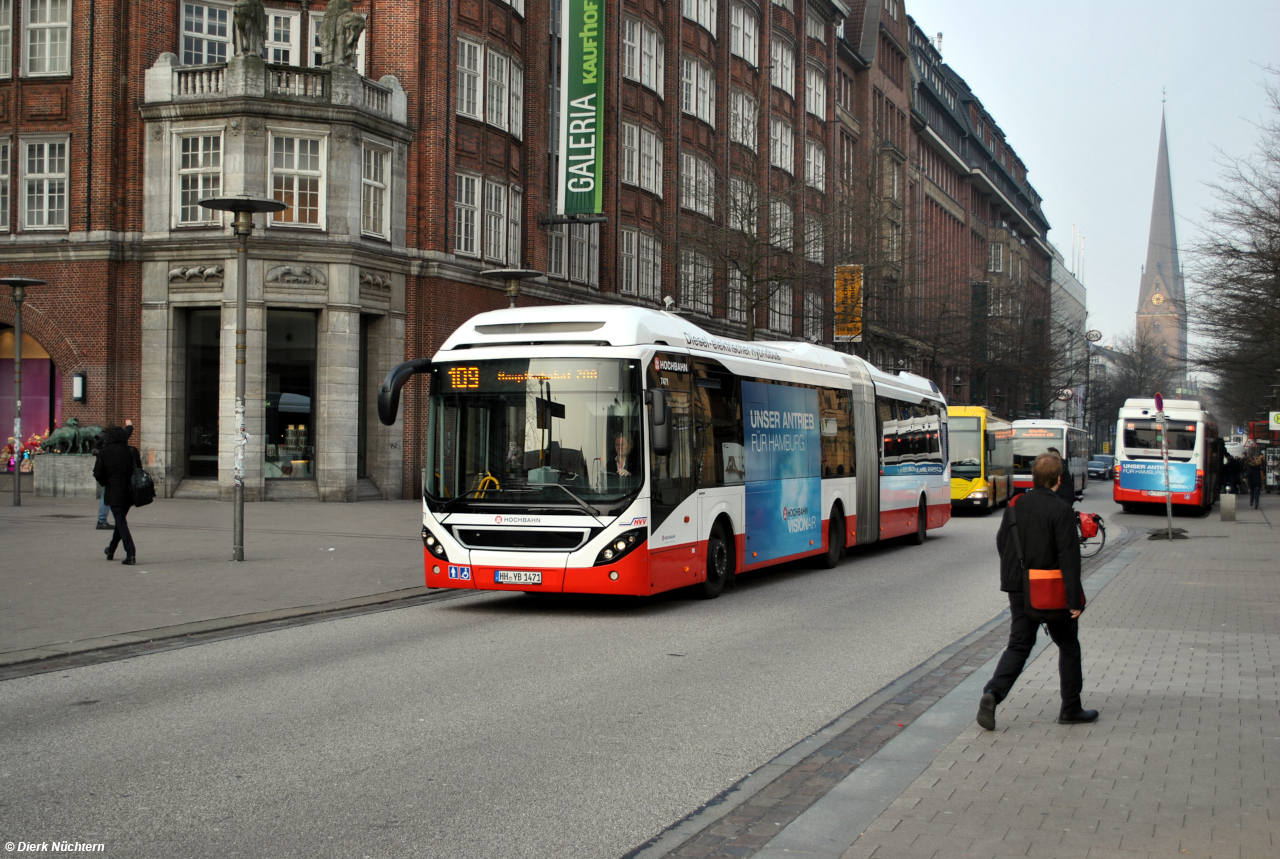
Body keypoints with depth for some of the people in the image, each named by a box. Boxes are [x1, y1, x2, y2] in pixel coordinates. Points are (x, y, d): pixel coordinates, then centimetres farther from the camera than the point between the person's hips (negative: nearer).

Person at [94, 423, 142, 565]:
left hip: (114, 493, -4)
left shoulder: (104, 453, -7)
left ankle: (131, 554, -17)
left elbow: (98, 474, -8)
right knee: (121, 520, 20)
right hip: (129, 492, 4)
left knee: (121, 522, -4)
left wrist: (106, 484, 10)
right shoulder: (132, 451, 1)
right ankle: (111, 551, 35)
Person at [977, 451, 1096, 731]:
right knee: (1068, 646, 12)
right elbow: (1069, 558, -18)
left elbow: (1001, 543, 12)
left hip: (1019, 590, 5)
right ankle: (1071, 709, 19)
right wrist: (1075, 600, -15)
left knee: (1019, 645, 10)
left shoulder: (1015, 505, 3)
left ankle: (993, 693, -12)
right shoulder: (1060, 511, -16)